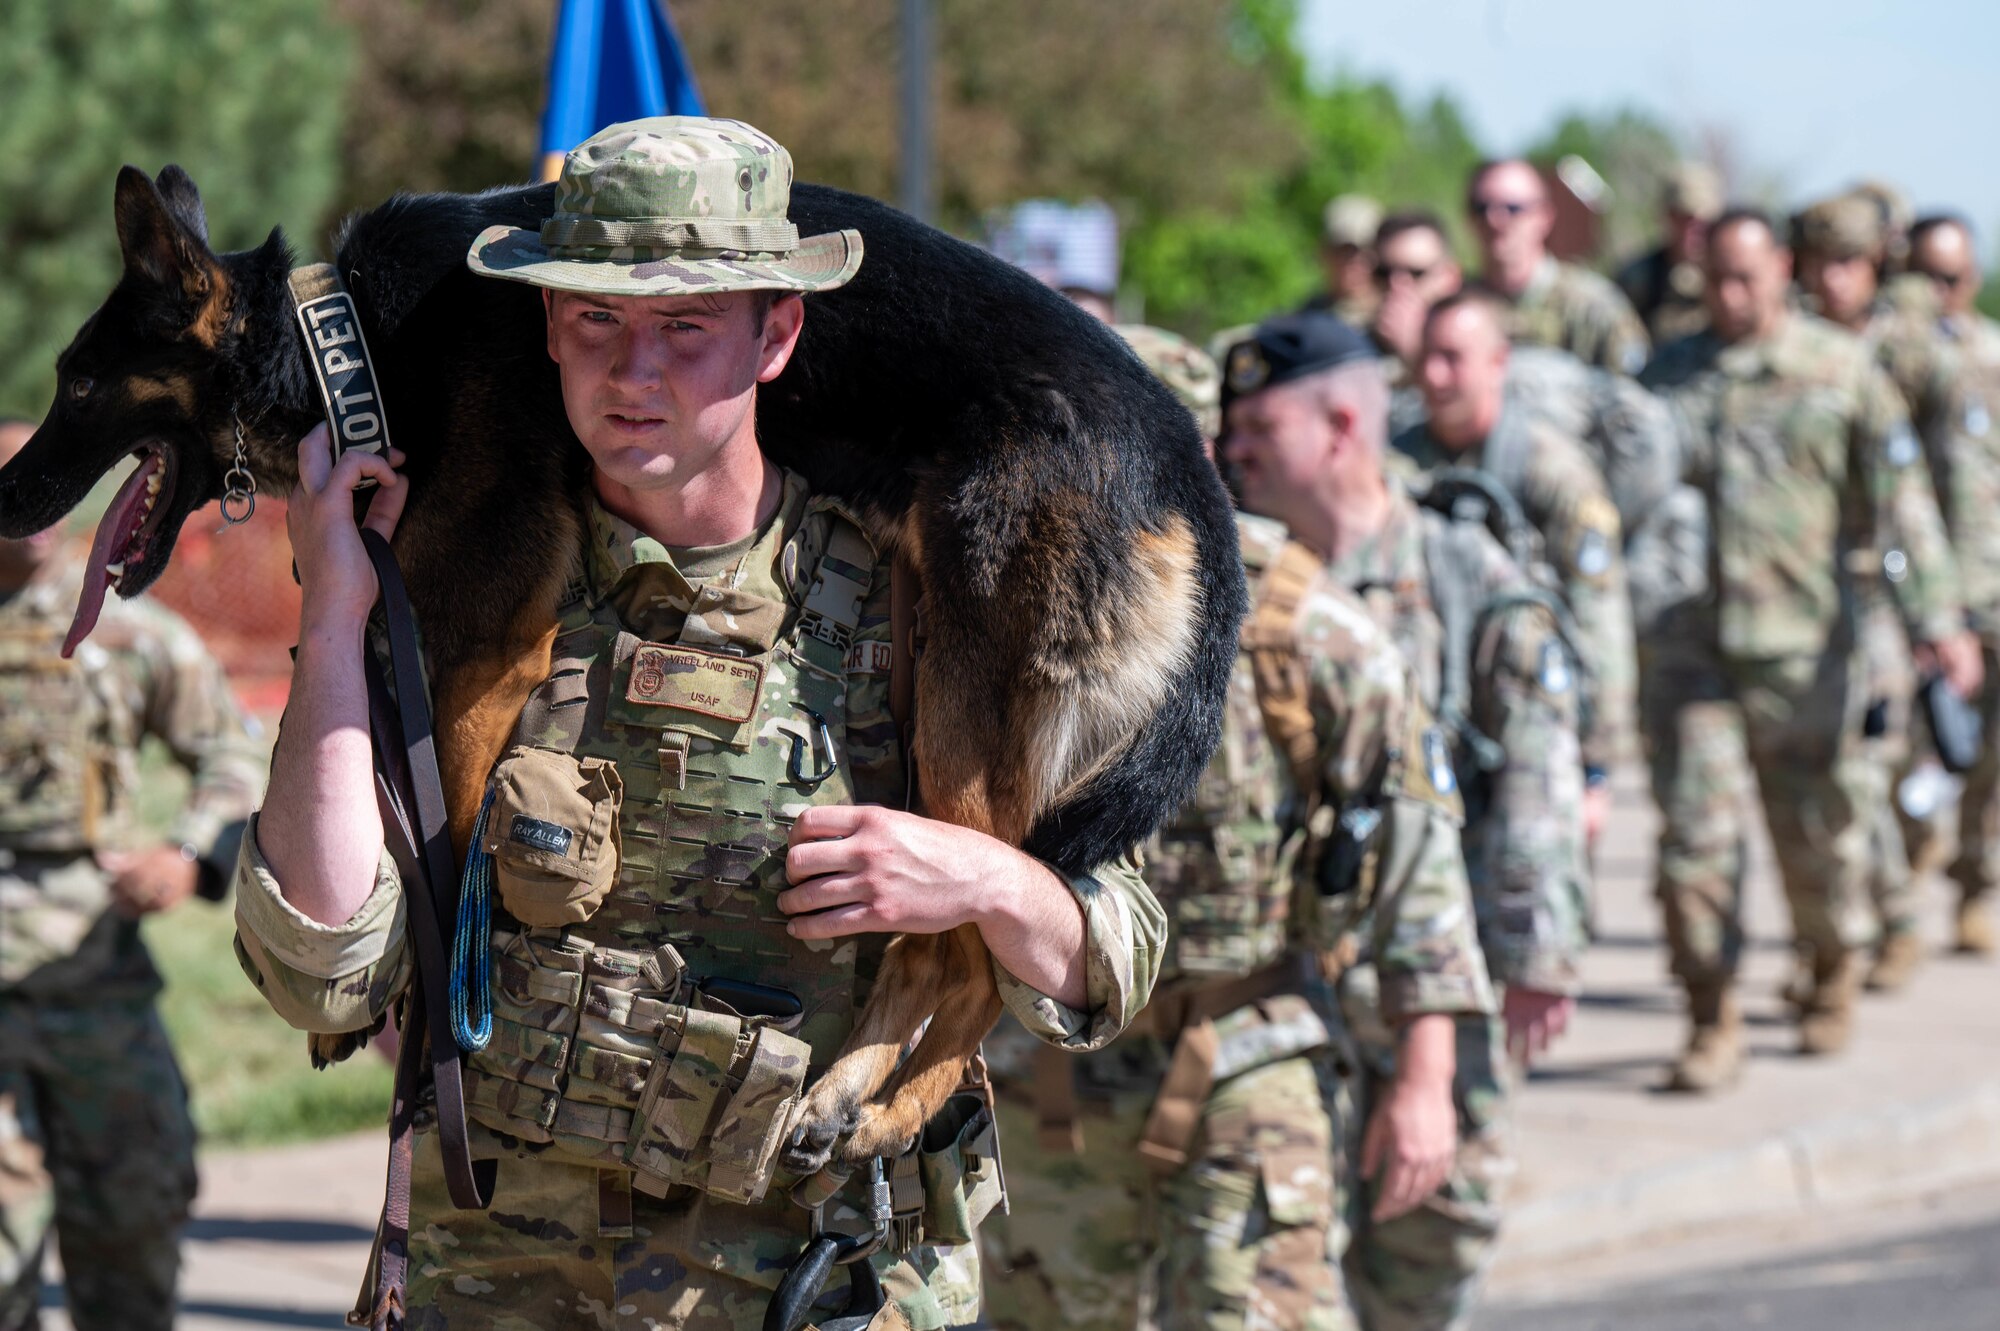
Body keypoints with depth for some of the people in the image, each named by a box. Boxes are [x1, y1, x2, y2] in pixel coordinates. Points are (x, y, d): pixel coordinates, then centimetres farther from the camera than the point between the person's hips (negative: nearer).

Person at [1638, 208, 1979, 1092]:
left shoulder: (1843, 371, 2)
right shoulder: (1670, 376, 9)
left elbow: (1900, 501, -2)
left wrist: (1935, 617, -12)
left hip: (1803, 644, -2)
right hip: (1689, 645, 2)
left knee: (1817, 834, 9)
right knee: (1694, 837, -5)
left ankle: (1833, 978, 33)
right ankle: (1712, 1022, 1)